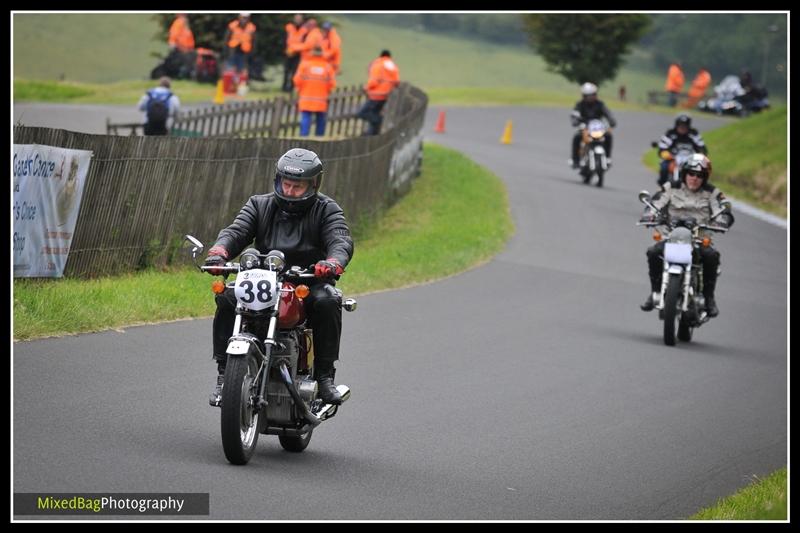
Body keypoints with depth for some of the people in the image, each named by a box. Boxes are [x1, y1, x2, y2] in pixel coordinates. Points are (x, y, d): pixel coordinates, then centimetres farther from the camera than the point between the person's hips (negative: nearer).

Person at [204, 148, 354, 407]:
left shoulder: (326, 209, 3)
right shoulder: (259, 205, 11)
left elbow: (341, 240, -14)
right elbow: (236, 231, -3)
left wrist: (333, 262, -39)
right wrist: (219, 251, -27)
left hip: (309, 281, -2)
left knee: (327, 300, -34)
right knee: (227, 298, -23)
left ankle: (325, 375, -23)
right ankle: (224, 374, -18)